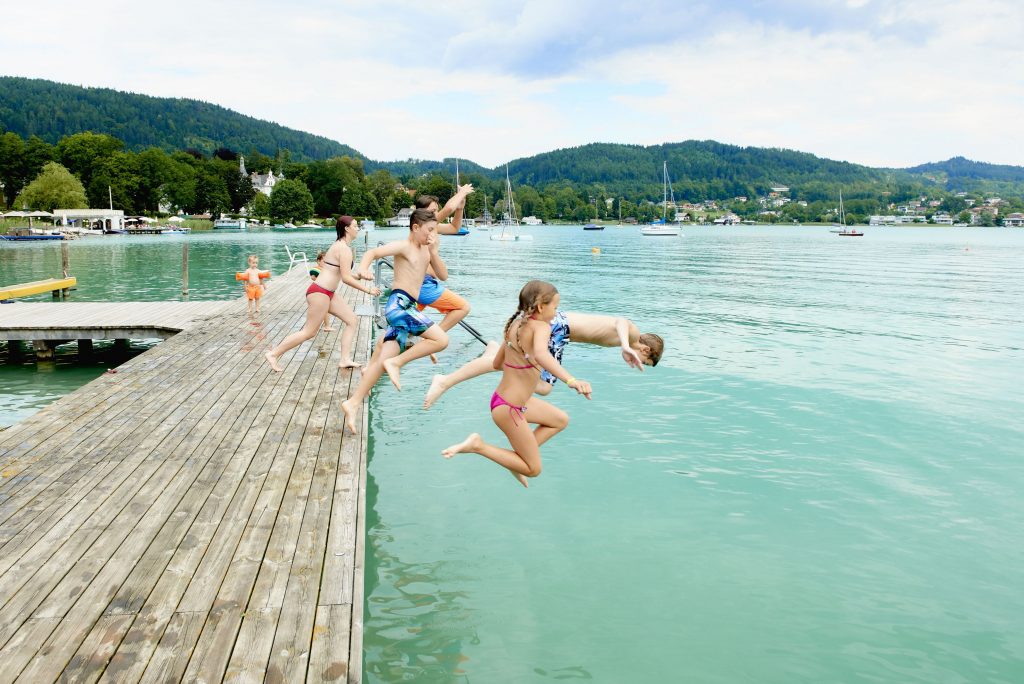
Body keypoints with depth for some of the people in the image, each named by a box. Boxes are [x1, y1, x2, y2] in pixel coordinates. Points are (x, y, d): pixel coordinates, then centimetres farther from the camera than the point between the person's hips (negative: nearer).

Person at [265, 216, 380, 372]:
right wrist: (368, 290, -14)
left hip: (327, 293, 10)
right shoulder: (344, 249, -16)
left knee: (351, 320, 8)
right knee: (310, 331, -4)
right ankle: (274, 354, 5)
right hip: (320, 293, -10)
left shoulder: (339, 245, 15)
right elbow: (346, 278, -20)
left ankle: (345, 359, 8)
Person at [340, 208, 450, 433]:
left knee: (385, 359, 3)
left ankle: (353, 403, 4)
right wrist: (363, 269, -37)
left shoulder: (426, 249, 18)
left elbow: (443, 275, 15)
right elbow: (373, 252, -16)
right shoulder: (403, 246, -5)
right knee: (441, 340, -17)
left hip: (406, 307, 8)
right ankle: (396, 363, -8)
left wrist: (433, 251, 2)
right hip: (399, 303, -8)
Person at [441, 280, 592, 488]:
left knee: (561, 420, 24)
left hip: (504, 398, 9)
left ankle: (519, 455, 19)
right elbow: (541, 354, -45)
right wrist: (571, 380, -55)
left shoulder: (515, 324, 5)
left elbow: (496, 364, 15)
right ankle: (478, 445, -2)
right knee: (533, 469, 6)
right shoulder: (540, 326, -21)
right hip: (509, 408, -9)